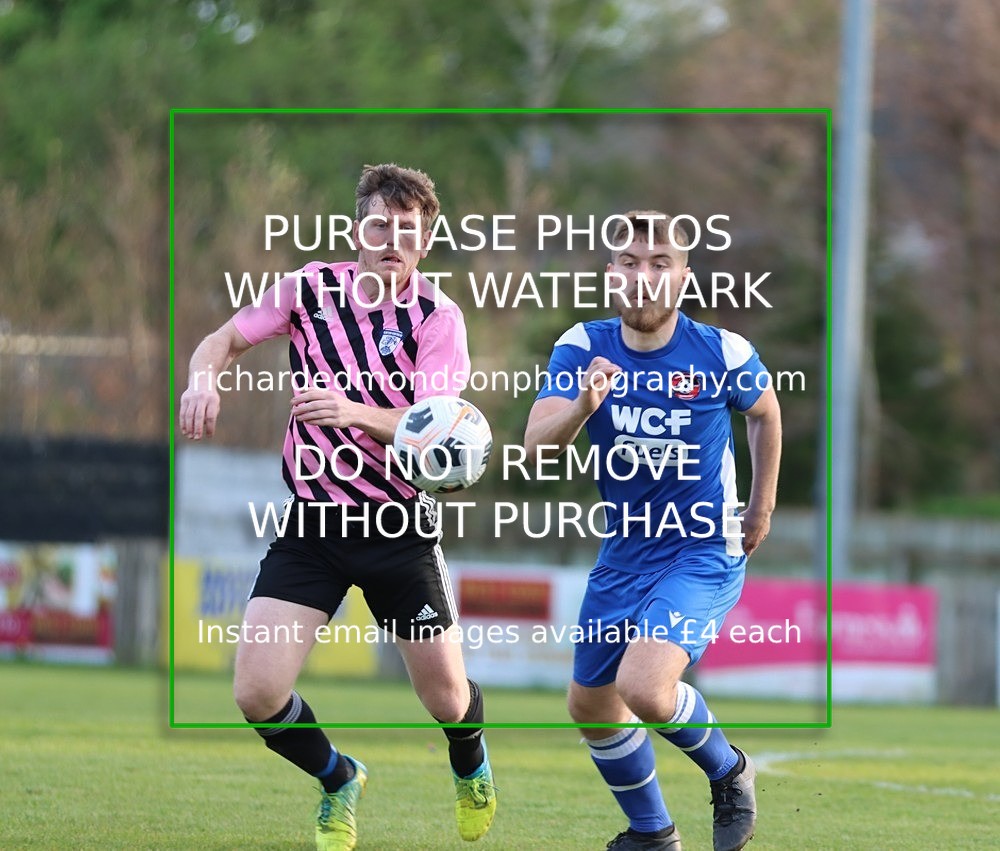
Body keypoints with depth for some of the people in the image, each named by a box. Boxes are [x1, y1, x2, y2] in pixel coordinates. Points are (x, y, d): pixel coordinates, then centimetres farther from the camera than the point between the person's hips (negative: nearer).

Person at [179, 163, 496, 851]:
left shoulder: (437, 317, -10)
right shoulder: (312, 288, -2)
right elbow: (225, 340, 10)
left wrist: (355, 412, -39)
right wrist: (204, 378, -14)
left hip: (400, 529, -2)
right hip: (312, 521, 2)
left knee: (447, 700, 3)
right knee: (258, 694, -12)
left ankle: (471, 767, 43)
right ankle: (339, 781, 21)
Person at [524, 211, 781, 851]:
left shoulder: (723, 352, -16)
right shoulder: (583, 348, -11)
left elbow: (765, 411, 7)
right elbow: (537, 447, -22)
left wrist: (762, 507, 15)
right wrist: (581, 407, -43)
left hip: (704, 553, -5)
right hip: (624, 552, 5)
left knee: (644, 686, -26)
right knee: (591, 707, 14)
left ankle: (728, 773, 4)